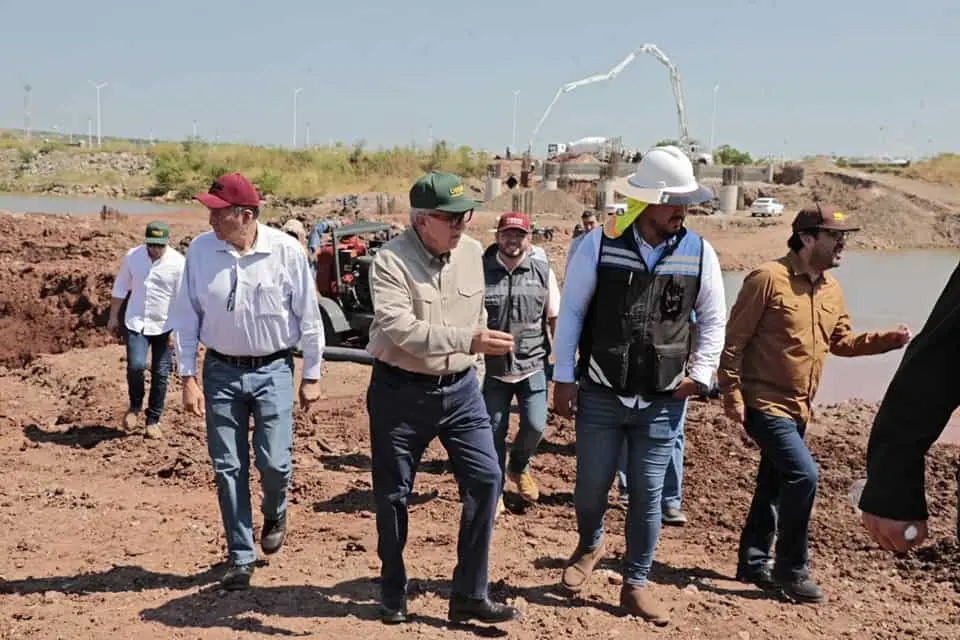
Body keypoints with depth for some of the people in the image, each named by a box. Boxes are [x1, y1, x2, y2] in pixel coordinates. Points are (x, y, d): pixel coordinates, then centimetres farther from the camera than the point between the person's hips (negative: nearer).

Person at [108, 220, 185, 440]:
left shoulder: (178, 263, -11)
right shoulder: (132, 256, -4)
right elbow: (120, 287, 9)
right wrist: (113, 316, 12)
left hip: (164, 326, -1)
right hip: (136, 323, 1)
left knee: (160, 374, 4)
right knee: (135, 365, -16)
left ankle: (153, 420, 20)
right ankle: (135, 405, 13)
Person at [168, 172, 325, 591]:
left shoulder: (286, 251, -12)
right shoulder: (201, 250, -6)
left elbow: (308, 316, -3)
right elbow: (187, 315, 1)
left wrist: (311, 375, 0)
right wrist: (187, 376, -2)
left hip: (273, 370, -2)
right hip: (221, 370, 2)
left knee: (274, 462, -6)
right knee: (227, 468, 5)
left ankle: (274, 513, 31)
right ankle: (241, 557, 19)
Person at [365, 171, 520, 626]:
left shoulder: (472, 252, 2)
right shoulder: (390, 261, -17)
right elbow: (400, 329, -31)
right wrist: (468, 341, -39)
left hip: (459, 389, 5)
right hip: (400, 391, -4)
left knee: (485, 479, -5)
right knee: (393, 494, 7)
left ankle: (469, 595, 7)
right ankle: (393, 595, 27)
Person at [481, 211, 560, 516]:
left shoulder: (542, 270, -1)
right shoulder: (481, 270, -5)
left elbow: (555, 318, 5)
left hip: (533, 364, 1)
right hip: (493, 367, 0)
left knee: (535, 425, -4)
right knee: (494, 431, 7)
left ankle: (519, 466, 29)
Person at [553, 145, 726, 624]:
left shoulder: (699, 253, -2)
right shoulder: (599, 244, -8)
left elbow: (713, 319, 10)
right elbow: (571, 312, -2)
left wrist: (700, 373, 0)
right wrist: (564, 378, -2)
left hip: (663, 401, 1)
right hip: (601, 395, -1)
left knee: (647, 494, 6)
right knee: (591, 484, 8)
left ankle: (635, 585, 24)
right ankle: (590, 546, 41)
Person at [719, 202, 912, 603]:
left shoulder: (831, 289, 7)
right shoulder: (768, 278, -16)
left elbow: (842, 342, 15)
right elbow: (734, 340, -15)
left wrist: (889, 340, 0)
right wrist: (732, 394, -17)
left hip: (798, 408, 8)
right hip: (764, 402, -8)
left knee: (773, 484, 16)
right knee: (802, 475, -16)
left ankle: (753, 563, 30)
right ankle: (790, 570, 0)